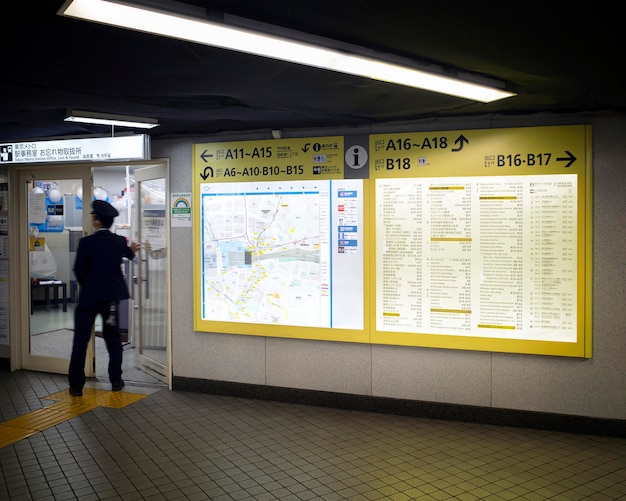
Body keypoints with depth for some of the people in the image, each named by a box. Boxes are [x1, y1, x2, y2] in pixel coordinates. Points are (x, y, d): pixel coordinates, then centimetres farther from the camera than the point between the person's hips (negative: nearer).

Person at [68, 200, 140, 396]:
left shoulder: (86, 242, -12)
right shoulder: (119, 241, -1)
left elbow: (79, 270, -6)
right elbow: (128, 254, 22)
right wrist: (132, 250, 46)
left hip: (88, 296, -3)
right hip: (111, 296, 3)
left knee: (80, 341, 4)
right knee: (113, 339, 14)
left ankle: (76, 385, 6)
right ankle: (116, 380, 15)